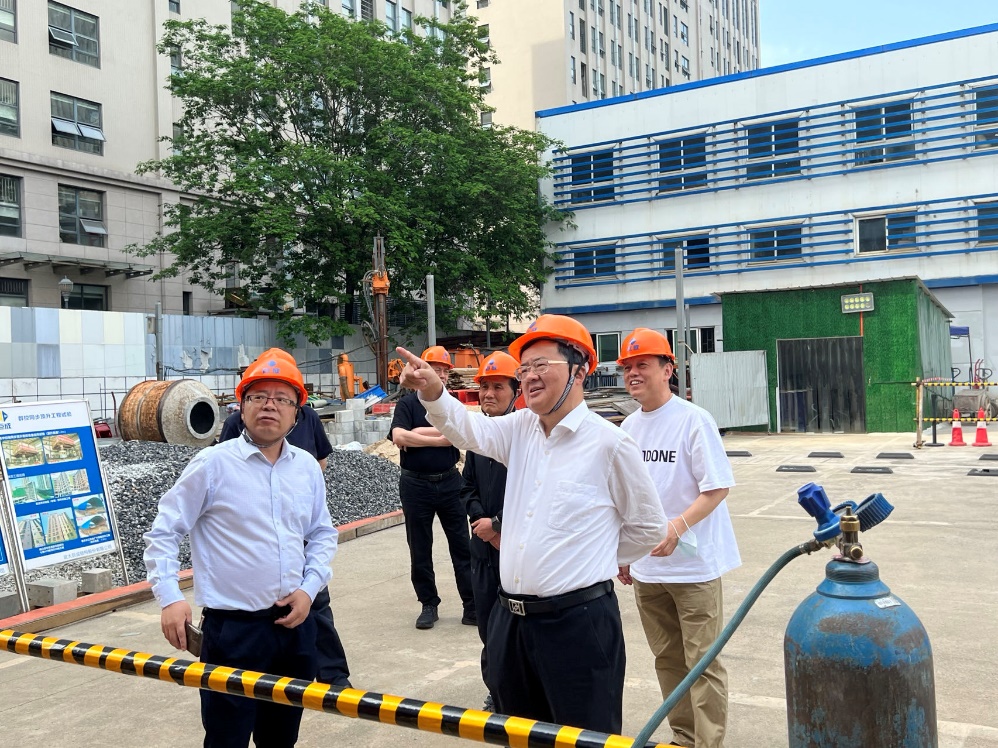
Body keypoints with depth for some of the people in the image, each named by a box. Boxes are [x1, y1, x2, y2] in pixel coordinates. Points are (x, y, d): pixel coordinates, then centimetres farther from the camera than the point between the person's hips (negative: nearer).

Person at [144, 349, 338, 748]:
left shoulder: (307, 467, 5)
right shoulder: (212, 464, -8)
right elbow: (163, 532, -4)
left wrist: (309, 588, 0)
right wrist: (170, 598, -14)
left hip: (295, 623, 5)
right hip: (232, 628, -5)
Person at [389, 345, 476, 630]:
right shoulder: (408, 404, 0)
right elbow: (398, 436, -17)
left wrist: (417, 434, -14)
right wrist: (437, 439, -12)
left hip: (450, 483, 1)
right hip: (416, 485, -1)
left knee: (462, 546, 2)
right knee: (420, 550, 8)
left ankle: (472, 606, 8)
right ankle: (429, 605, 21)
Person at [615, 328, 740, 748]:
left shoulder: (693, 420, -12)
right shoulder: (628, 427, 7)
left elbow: (718, 487, -14)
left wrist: (677, 526, -26)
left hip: (693, 563, -6)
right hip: (646, 567, 6)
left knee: (701, 662, -2)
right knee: (667, 659, 16)